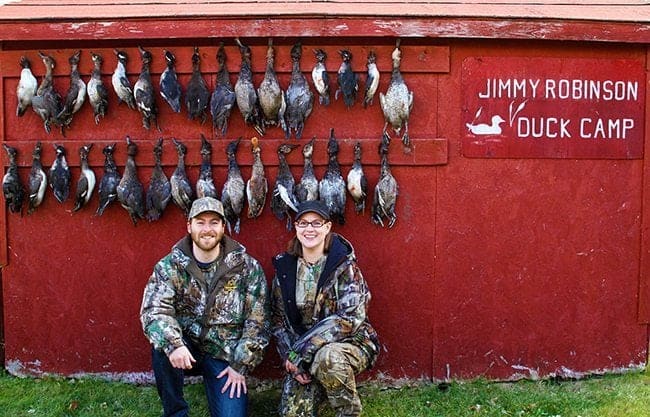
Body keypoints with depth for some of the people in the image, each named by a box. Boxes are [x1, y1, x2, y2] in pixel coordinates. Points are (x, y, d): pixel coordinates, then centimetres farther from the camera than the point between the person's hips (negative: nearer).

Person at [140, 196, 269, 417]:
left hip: (226, 356, -1)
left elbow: (257, 322, -5)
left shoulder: (247, 267, -7)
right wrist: (173, 344, -37)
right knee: (163, 344, -31)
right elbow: (153, 310, -18)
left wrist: (241, 366, -9)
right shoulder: (170, 266, -6)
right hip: (186, 349, 1)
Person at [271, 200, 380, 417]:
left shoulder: (344, 264, -11)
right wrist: (290, 357, -10)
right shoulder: (285, 267, 2)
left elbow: (351, 317, -20)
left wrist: (303, 350, -23)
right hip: (303, 357, 3)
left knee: (327, 358, -37)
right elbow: (278, 320, 6)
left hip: (350, 342, -3)